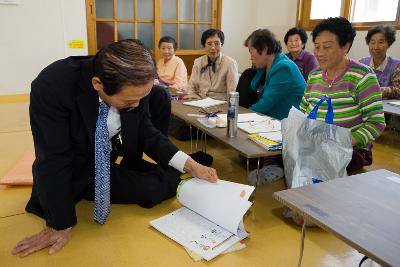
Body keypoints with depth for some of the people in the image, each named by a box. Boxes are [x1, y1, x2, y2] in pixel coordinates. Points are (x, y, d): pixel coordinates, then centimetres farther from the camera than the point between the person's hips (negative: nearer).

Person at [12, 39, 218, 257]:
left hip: (108, 164, 5)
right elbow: (54, 160, -26)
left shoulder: (136, 86, -20)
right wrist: (60, 226, -19)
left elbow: (146, 134, -7)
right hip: (70, 171, -5)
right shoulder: (51, 86, -32)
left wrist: (191, 165, -16)